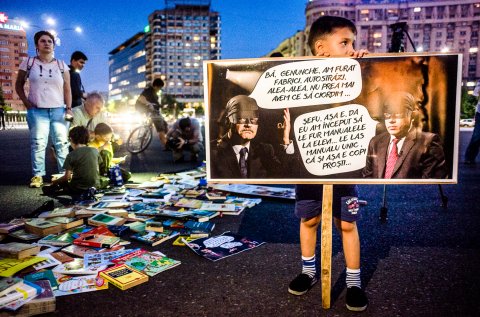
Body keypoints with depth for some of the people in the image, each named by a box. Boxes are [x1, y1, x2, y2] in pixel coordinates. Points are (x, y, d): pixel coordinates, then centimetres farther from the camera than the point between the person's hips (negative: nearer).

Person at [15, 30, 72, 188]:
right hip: (37, 111, -1)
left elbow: (67, 89, 7)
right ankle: (37, 175, 2)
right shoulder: (29, 62, 7)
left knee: (62, 143, 1)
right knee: (38, 143, -3)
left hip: (59, 110, 1)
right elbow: (19, 85, 12)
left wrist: (68, 108, -3)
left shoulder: (61, 65, 9)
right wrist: (26, 102, -1)